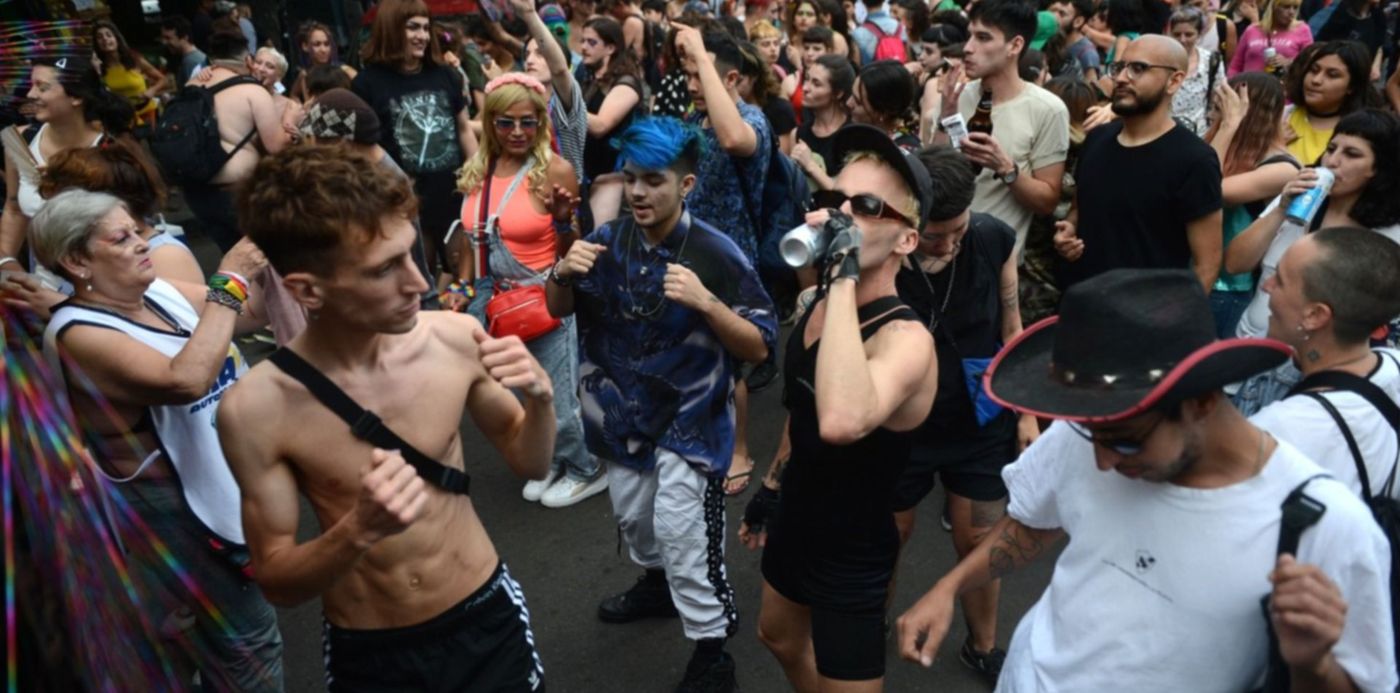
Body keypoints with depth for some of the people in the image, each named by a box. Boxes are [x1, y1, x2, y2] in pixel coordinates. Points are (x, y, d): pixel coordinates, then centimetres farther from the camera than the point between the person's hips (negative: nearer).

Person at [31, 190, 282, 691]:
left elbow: (250, 314, 6)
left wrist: (266, 259, -13)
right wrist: (228, 281, -30)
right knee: (248, 640, 0)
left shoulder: (157, 290, 2)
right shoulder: (78, 334, -21)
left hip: (230, 479, 8)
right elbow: (185, 380, -36)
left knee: (224, 630, 25)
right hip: (173, 503, -8)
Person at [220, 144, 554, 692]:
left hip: (488, 617, 2)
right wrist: (359, 531, -30)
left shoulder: (455, 338, -16)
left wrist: (539, 398, -21)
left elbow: (530, 464, -1)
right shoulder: (256, 408, -21)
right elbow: (276, 583, -11)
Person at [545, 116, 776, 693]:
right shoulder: (609, 239, -7)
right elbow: (560, 311, 5)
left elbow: (759, 347, -17)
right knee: (632, 517, 23)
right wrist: (563, 273, -17)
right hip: (623, 409, 6)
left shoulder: (716, 253, -20)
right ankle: (656, 583, 52)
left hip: (689, 419, -5)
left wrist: (706, 303, -34)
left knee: (682, 532, -6)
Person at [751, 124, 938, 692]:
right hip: (797, 523, 8)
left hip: (852, 553, -8)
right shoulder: (815, 302, -5)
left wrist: (845, 276, -47)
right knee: (779, 637, 31)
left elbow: (840, 423, -54)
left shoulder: (905, 338, -31)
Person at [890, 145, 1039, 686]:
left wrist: (1027, 412, 4)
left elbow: (1011, 329, -1)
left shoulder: (996, 240, -14)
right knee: (889, 537, 17)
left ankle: (982, 648, 40)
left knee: (979, 543, 15)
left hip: (981, 422, 2)